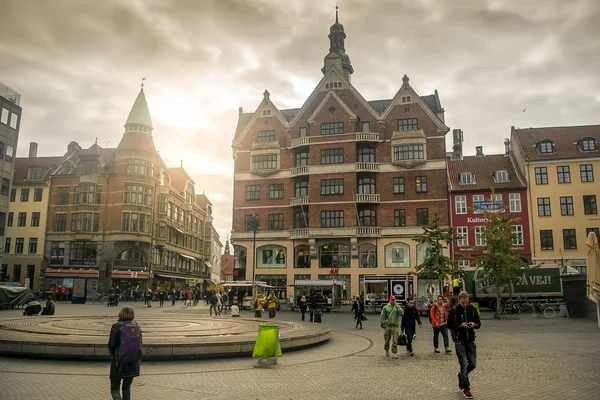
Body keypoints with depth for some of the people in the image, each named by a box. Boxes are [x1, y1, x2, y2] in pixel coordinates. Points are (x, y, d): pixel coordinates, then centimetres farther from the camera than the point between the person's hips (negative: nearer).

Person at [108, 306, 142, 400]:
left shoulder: (116, 326, -11)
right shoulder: (136, 326, 2)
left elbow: (111, 344, -11)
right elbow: (140, 343, 4)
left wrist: (112, 354, 8)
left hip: (119, 361, -4)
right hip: (133, 362, 4)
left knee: (114, 388, 6)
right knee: (127, 387, 17)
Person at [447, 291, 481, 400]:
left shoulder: (472, 309, 3)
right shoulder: (453, 311, -8)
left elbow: (479, 323, 9)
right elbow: (449, 325, -6)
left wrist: (474, 324, -14)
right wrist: (461, 325, -21)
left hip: (470, 340, 4)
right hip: (459, 341, -4)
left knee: (473, 364, 9)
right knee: (464, 364, -6)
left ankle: (461, 375, 38)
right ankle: (466, 389, 5)